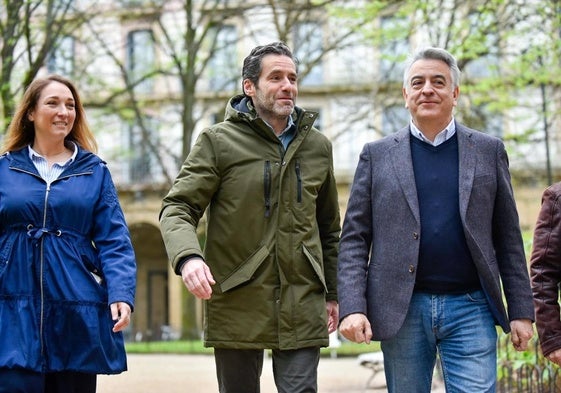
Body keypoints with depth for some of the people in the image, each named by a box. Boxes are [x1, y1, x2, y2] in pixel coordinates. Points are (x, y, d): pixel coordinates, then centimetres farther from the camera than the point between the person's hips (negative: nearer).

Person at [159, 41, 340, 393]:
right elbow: (177, 208, -5)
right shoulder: (219, 141, 0)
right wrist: (187, 256, -26)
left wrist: (332, 292, 19)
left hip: (302, 306, 2)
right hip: (237, 303, -2)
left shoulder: (317, 146, 12)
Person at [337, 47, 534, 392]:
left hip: (470, 308, 0)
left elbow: (508, 238, 8)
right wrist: (352, 307, -9)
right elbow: (354, 239, 3)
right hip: (402, 311, 0)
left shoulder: (489, 151, 8)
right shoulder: (377, 155, 7)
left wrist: (521, 311, 3)